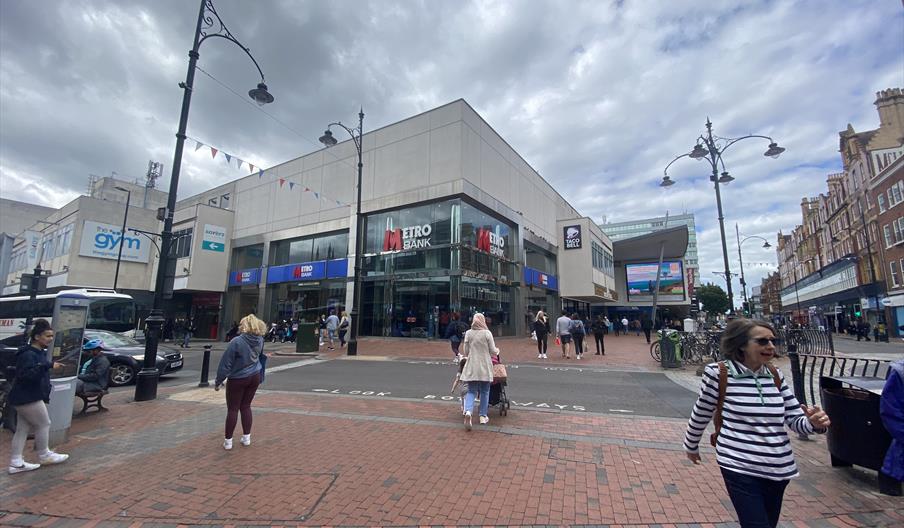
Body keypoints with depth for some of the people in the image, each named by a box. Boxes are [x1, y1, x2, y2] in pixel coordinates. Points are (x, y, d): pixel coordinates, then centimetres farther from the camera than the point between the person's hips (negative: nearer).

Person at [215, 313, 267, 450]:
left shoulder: (236, 342, -22)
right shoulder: (260, 340, -6)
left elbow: (225, 364, -15)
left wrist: (218, 381, -6)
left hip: (238, 379, -5)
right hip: (254, 377, 5)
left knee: (232, 409, 8)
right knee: (246, 406, 16)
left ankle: (228, 441, 16)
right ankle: (246, 437, 21)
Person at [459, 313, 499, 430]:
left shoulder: (468, 333, -1)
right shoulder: (487, 333, -7)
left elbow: (465, 352, 4)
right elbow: (493, 351, -4)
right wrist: (497, 350, 18)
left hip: (471, 367, 2)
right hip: (485, 367, -1)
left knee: (471, 391, 9)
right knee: (484, 392, 14)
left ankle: (468, 411, -14)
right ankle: (483, 416, 21)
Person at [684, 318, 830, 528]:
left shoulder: (775, 375, 2)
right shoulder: (718, 373, -15)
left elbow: (795, 419, 8)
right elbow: (701, 413, -3)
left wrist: (815, 423, -15)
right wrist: (691, 446, 9)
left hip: (778, 469, 6)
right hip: (740, 469, -6)